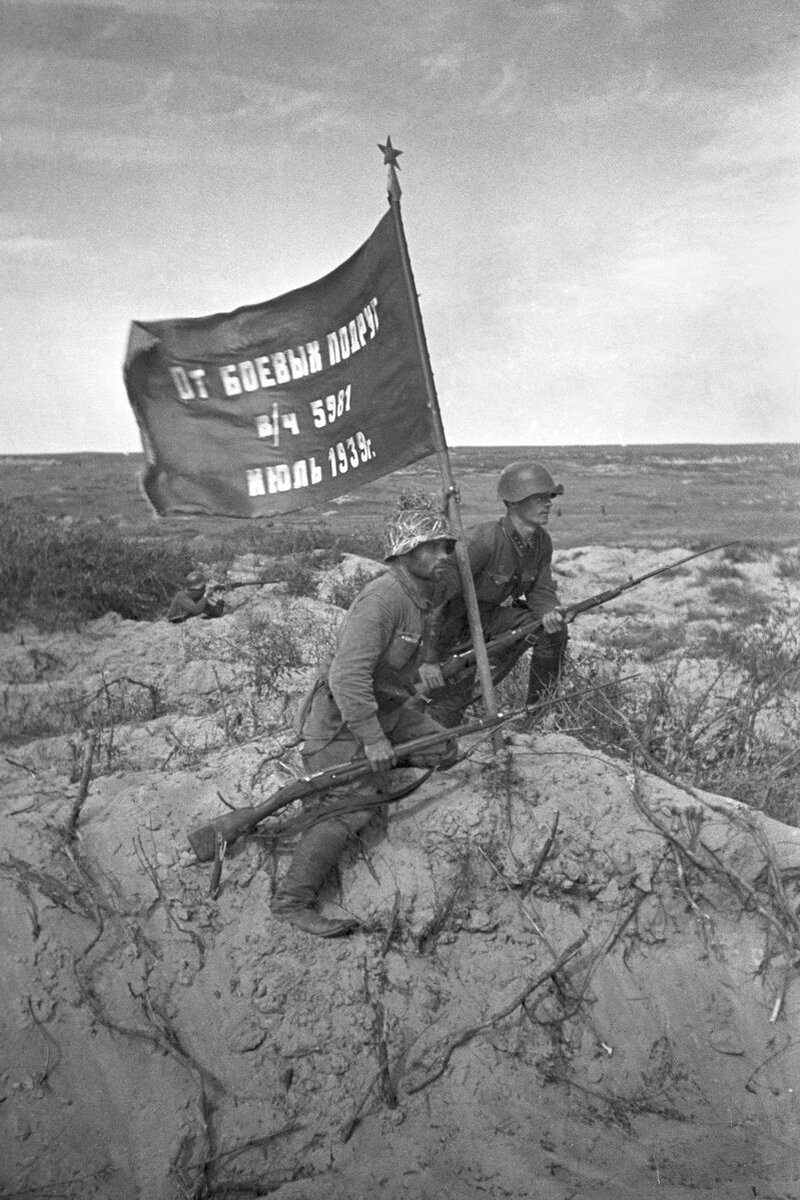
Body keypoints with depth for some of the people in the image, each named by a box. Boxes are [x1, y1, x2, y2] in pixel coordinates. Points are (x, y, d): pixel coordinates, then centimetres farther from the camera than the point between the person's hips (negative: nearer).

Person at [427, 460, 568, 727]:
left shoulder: (541, 542, -6)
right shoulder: (484, 539, -30)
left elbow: (541, 590, 1)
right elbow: (442, 582, -34)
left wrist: (549, 612, -26)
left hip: (494, 616, 7)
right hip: (456, 623, -7)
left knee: (554, 629, -10)